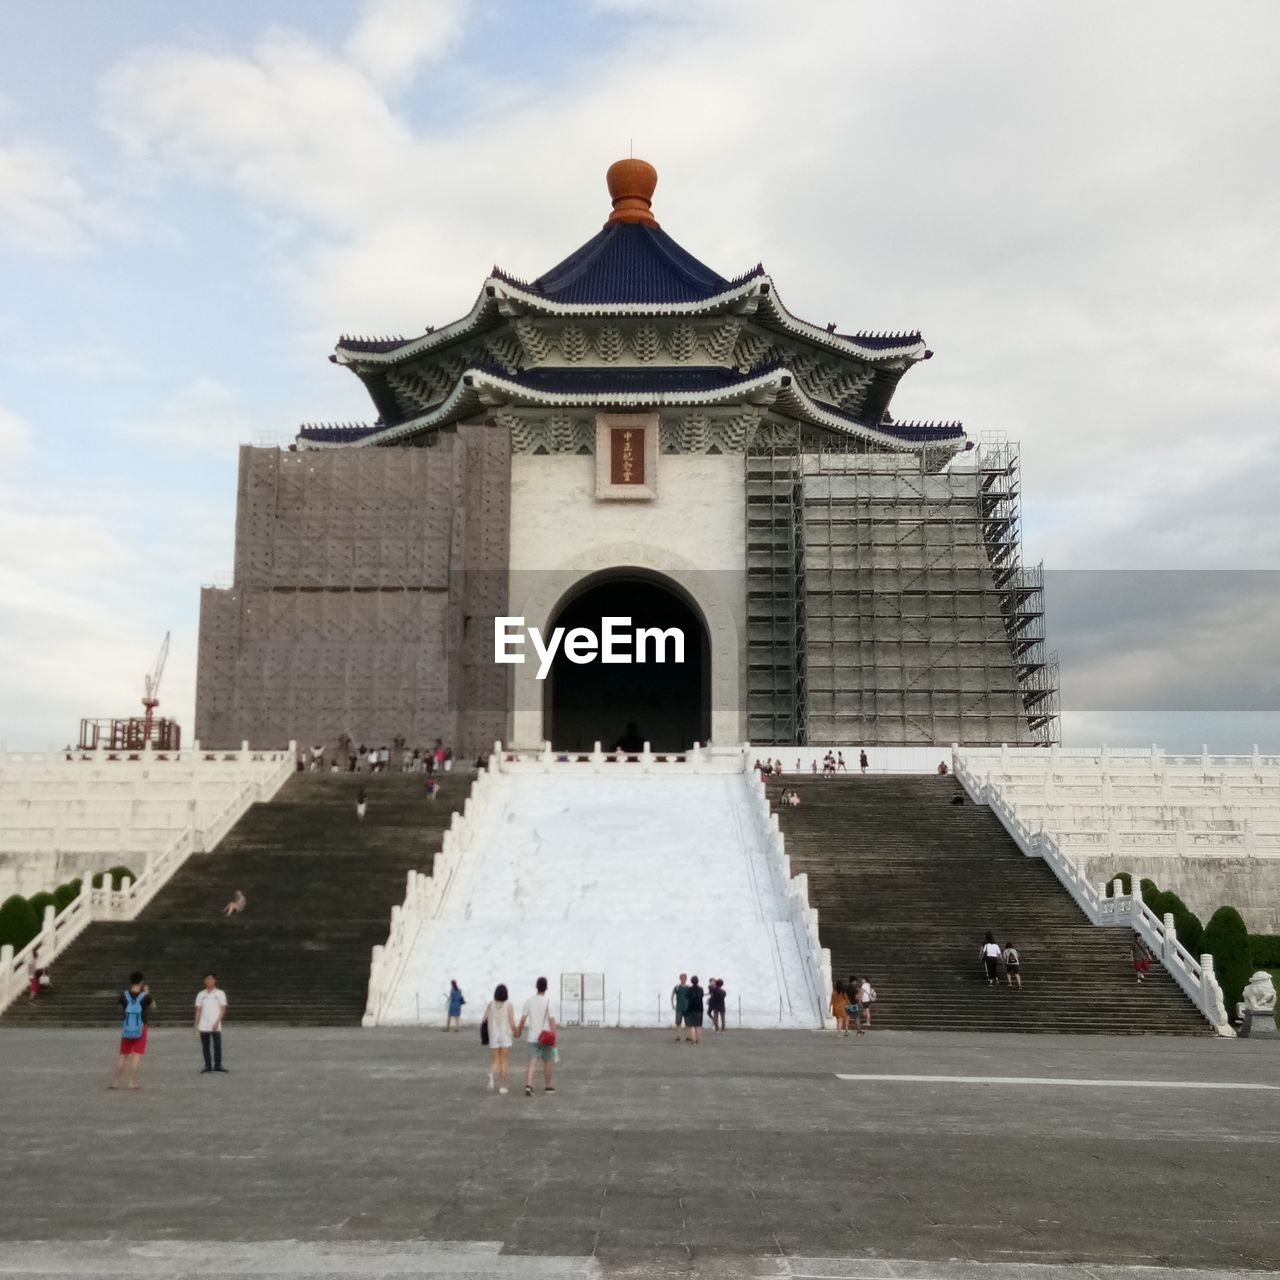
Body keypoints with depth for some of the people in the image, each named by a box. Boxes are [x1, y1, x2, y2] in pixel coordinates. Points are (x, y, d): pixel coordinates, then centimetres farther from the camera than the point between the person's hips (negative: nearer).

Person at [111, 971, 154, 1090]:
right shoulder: (145, 996, -12)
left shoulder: (124, 995, -7)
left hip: (126, 1030, 3)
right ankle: (132, 1082, -3)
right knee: (137, 1055, 0)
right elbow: (153, 1006, 7)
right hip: (140, 1029, -3)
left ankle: (115, 1081, 17)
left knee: (123, 1055, 14)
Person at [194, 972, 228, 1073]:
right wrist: (196, 1025, 4)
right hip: (203, 1027, 2)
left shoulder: (220, 993, 2)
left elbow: (223, 1009, -1)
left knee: (217, 1046, -4)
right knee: (205, 1047, 4)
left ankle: (218, 1065, 5)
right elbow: (198, 1010, 11)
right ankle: (207, 1066, 13)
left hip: (215, 1026, -2)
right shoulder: (201, 994, 9)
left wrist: (217, 1022, -12)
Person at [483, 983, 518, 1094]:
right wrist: (515, 1033, 8)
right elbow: (512, 1023, -11)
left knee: (494, 1062, 9)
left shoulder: (490, 1004, -1)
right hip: (506, 1036, -2)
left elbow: (484, 1020, -2)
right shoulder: (508, 1005, -8)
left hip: (493, 1036, 2)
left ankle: (491, 1074, -24)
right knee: (504, 1062, 9)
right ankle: (502, 1086, 7)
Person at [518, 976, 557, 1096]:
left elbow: (523, 1018, 1)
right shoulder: (548, 1001, -9)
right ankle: (548, 1086, 25)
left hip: (532, 1037, 2)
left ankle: (528, 1085, -17)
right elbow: (551, 1019, -12)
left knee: (532, 1062, 1)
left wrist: (519, 1030, 16)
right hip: (545, 1037, -2)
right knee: (547, 1062, 13)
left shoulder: (529, 1001, 0)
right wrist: (554, 1036, -10)